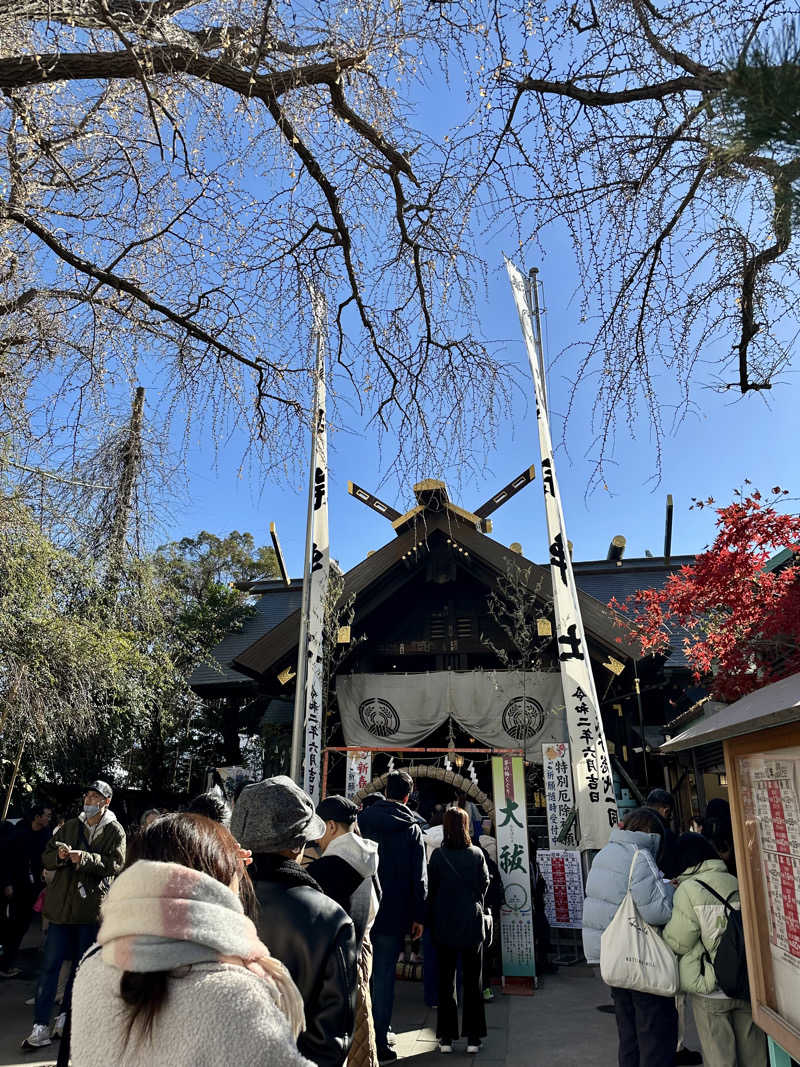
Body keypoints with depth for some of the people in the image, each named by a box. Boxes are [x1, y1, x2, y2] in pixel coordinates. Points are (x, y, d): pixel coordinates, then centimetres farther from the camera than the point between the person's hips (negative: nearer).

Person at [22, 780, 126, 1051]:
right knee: (50, 963, 1)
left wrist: (85, 858, -25)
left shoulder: (115, 831, -2)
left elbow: (116, 864, -14)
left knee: (81, 964, 10)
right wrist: (59, 856, -12)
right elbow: (46, 858, 11)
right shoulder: (70, 826, 11)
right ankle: (41, 1026, 10)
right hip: (62, 904, 3)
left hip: (92, 905, -2)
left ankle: (65, 1017, 27)